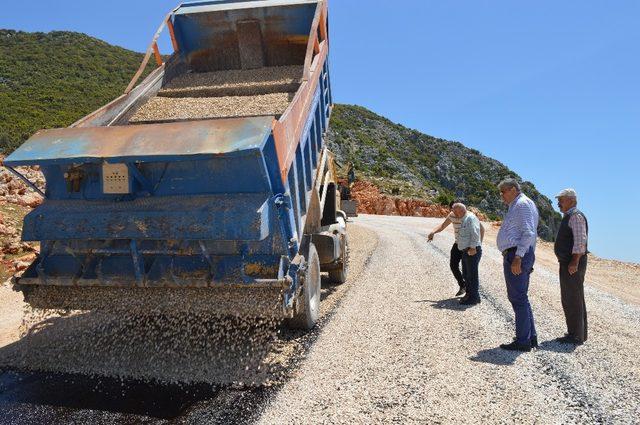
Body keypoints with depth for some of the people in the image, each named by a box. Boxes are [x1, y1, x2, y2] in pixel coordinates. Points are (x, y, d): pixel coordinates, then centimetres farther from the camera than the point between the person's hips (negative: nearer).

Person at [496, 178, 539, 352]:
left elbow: (528, 233, -20)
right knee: (520, 298, 16)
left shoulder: (522, 204, -10)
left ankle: (522, 341, 1)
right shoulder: (518, 205, 21)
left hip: (515, 256, -11)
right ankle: (531, 338, 23)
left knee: (518, 298, -6)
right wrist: (528, 260, 25)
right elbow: (531, 234, 25)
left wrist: (517, 257, -25)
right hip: (524, 255, 11)